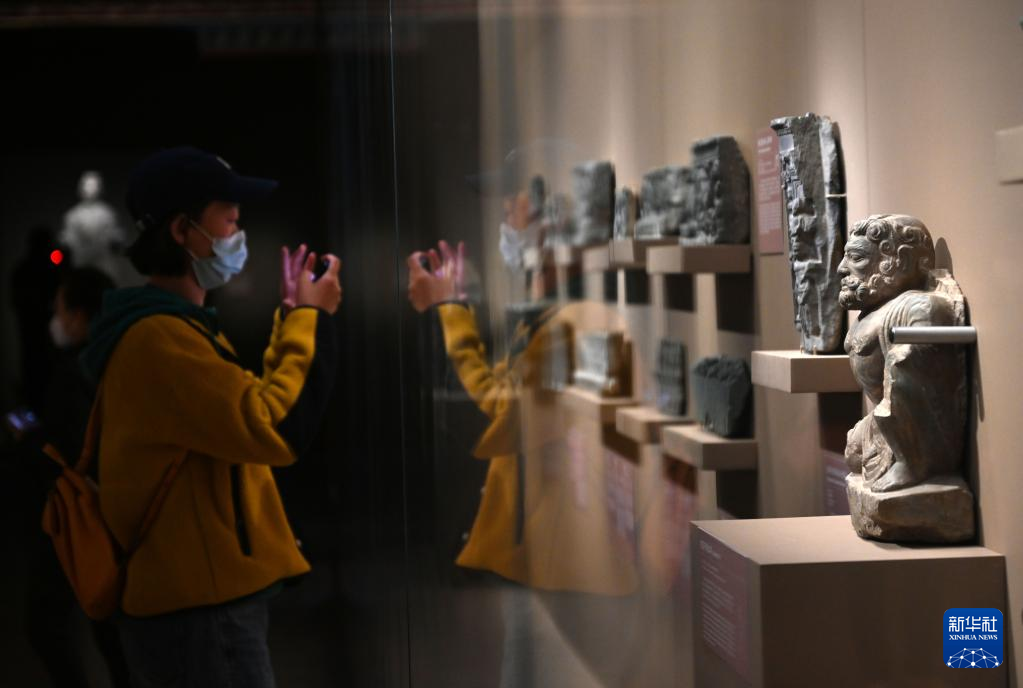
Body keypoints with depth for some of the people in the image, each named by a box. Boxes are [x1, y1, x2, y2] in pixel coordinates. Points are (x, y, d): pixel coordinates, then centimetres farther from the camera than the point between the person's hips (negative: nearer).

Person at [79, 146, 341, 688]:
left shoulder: (169, 326, 16)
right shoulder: (160, 336, -19)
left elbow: (248, 406, 19)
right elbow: (276, 431, -25)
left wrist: (291, 317, 13)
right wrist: (310, 319, -14)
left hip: (197, 600, 11)